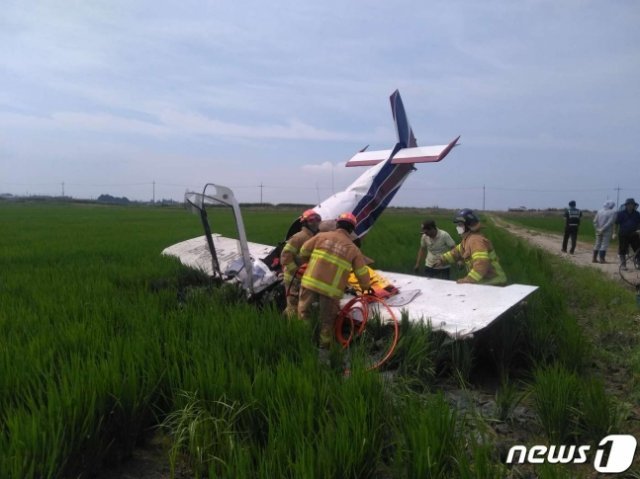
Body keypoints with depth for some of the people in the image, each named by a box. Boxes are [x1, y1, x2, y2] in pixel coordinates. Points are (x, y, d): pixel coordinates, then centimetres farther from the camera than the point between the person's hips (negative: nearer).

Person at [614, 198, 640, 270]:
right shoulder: (621, 213, 0)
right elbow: (616, 224, 3)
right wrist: (615, 233, -2)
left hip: (634, 235, 2)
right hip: (623, 236, -2)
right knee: (622, 251, 2)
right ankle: (623, 265, 10)